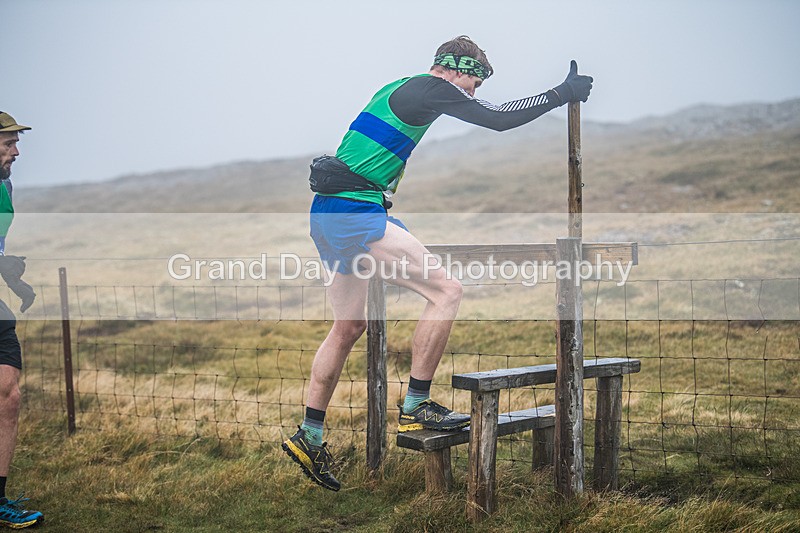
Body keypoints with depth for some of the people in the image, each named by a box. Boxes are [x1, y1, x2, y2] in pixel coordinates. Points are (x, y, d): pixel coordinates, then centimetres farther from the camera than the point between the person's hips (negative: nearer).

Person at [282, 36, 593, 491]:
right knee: (446, 290, -9)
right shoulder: (430, 88, -6)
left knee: (350, 326, 16)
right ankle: (416, 407, -4)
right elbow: (498, 119, -11)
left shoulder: (397, 89, 22)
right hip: (357, 215, -10)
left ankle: (309, 436, 20)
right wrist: (562, 94, -3)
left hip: (327, 215, 10)